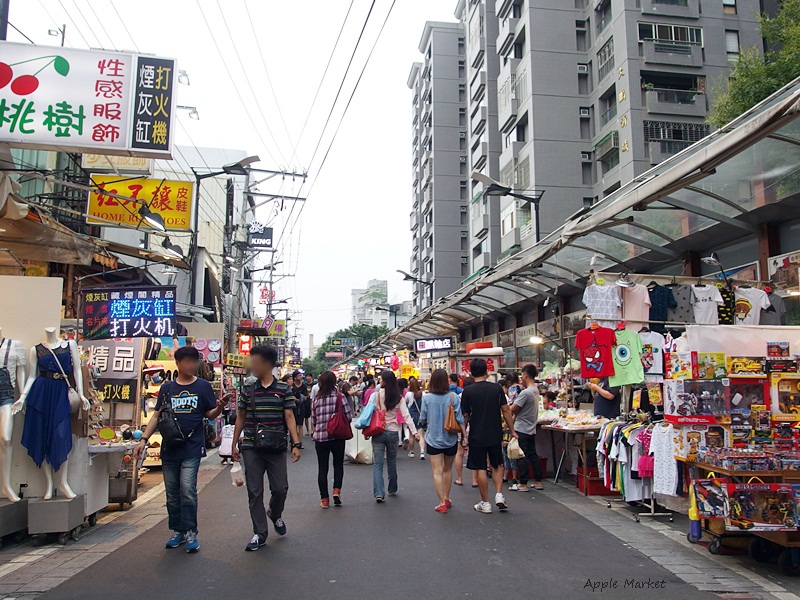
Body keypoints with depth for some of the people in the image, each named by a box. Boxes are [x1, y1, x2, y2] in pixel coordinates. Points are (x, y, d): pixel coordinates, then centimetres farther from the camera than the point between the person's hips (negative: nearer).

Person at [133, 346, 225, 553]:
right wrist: (144, 439, 2)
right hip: (169, 448, 3)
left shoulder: (203, 386, 3)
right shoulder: (167, 388, 9)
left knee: (188, 491, -9)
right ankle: (177, 531, 23)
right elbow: (156, 416, 11)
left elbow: (210, 414, 4)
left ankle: (190, 533, 3)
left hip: (192, 448, -3)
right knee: (172, 493, 10)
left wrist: (219, 408, -18)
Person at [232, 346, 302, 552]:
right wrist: (235, 444, 12)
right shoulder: (247, 390, 5)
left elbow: (289, 417, -3)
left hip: (276, 448, -1)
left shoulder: (284, 390, -1)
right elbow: (240, 417, 12)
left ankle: (275, 515, 34)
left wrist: (296, 444, -11)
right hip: (251, 448, 2)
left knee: (280, 488, 1)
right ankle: (259, 533, 16)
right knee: (254, 492, 4)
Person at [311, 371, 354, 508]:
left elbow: (313, 421, 6)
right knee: (338, 464, 17)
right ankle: (337, 490, 1)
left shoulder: (316, 399, 0)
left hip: (320, 437, 2)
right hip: (337, 437, -1)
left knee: (322, 468, 9)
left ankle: (324, 499, 10)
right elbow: (349, 417, -7)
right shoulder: (340, 396, -8)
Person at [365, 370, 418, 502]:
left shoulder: (377, 394, -9)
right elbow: (406, 416, -7)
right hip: (393, 432, 3)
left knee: (378, 464, 0)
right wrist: (414, 432, -8)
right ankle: (392, 490, 31)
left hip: (378, 432, -2)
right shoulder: (399, 397, -1)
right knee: (392, 463, 18)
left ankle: (379, 493, -10)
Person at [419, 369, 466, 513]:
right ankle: (446, 499, 30)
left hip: (433, 439, -2)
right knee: (447, 469, 19)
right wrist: (464, 436, -2)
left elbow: (422, 419, -1)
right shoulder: (453, 397, -9)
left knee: (437, 471, 2)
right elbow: (460, 419, -9)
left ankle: (442, 503, -1)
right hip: (450, 439, 2)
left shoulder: (427, 398, -10)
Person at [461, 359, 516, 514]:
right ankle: (499, 495, 6)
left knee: (481, 469, 6)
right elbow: (506, 410, -1)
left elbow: (465, 416, -4)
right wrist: (512, 431, 8)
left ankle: (485, 503, 12)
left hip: (477, 436, -2)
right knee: (497, 465, 20)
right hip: (495, 435, 2)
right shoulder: (496, 388, -4)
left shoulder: (468, 391, -9)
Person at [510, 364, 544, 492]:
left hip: (521, 430, -9)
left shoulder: (525, 393, -21)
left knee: (521, 457, -2)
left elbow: (512, 409, -19)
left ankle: (523, 484, 3)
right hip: (531, 429, 9)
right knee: (532, 455, 15)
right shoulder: (536, 390, 7)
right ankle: (538, 482, 20)